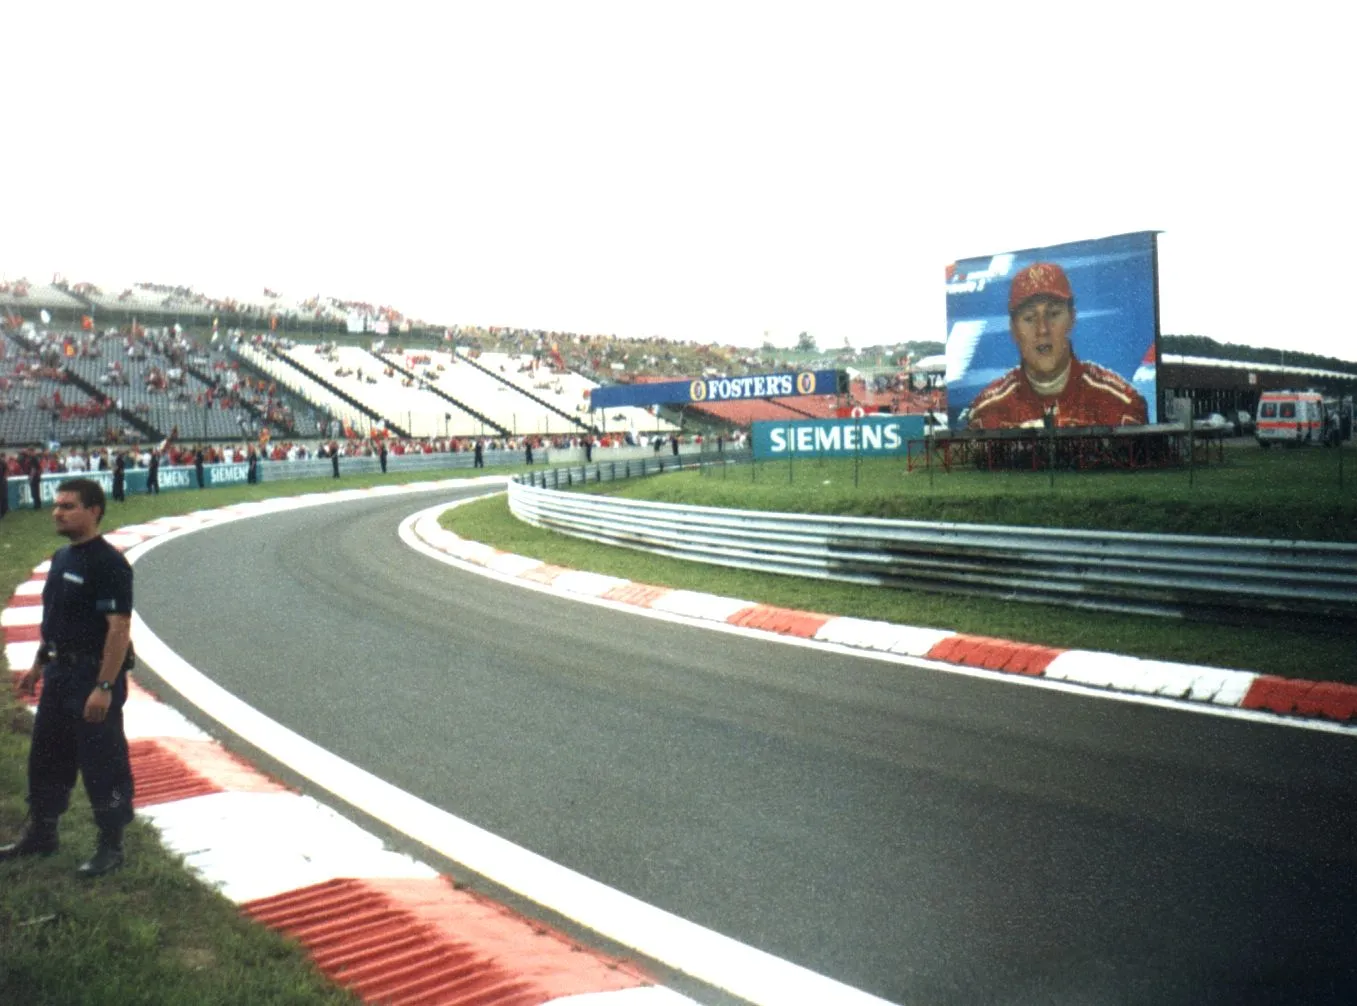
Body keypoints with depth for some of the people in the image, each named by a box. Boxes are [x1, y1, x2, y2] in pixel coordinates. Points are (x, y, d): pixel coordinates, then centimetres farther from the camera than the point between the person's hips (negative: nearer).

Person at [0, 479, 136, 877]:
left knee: (102, 764, 1)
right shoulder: (62, 557, 9)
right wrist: (38, 665, 20)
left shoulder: (108, 563, -19)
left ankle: (111, 847, 15)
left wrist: (104, 687, -25)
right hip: (60, 672, 9)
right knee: (45, 758, 20)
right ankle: (41, 834, 37)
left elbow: (119, 627, -23)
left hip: (94, 677, -9)